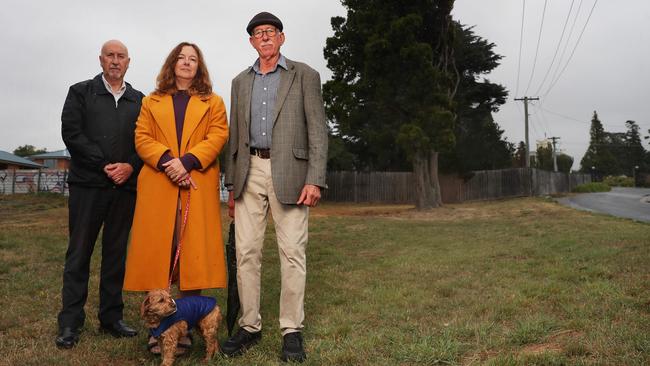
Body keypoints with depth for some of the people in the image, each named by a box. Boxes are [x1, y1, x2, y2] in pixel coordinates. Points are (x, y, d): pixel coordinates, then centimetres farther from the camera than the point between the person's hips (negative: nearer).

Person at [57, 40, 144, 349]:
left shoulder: (139, 100, 15)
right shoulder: (81, 92, 9)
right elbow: (71, 133, -3)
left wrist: (130, 166, -11)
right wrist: (104, 165, -12)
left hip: (125, 185, 3)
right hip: (88, 184, -2)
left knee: (116, 253, 7)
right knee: (79, 253, 0)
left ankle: (111, 317, 16)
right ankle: (70, 323, 7)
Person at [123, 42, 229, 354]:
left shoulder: (213, 103, 17)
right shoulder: (151, 102, 20)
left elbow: (217, 137, 2)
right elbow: (142, 139, 7)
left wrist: (187, 161, -13)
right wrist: (167, 160, -12)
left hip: (198, 185, -1)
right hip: (158, 184, 1)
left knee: (193, 251, -4)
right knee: (158, 251, -3)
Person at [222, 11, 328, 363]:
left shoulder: (304, 76, 5)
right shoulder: (241, 82, 18)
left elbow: (317, 130, -2)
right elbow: (235, 136, 18)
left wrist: (314, 179, -12)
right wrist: (232, 184, 13)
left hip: (288, 172, -4)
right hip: (250, 172, 4)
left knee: (292, 252, -2)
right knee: (246, 252, 3)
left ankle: (292, 330, 7)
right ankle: (250, 326, 14)